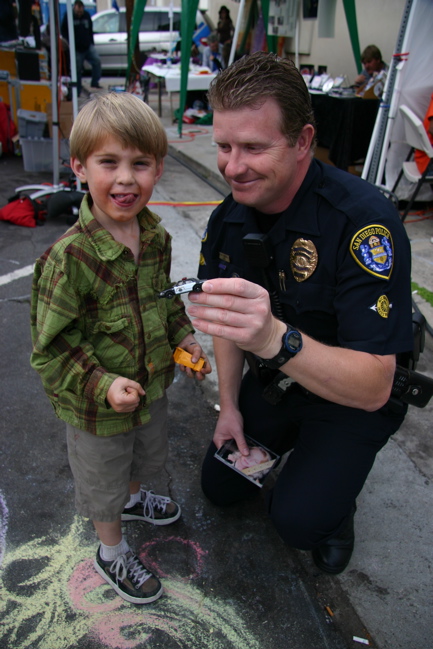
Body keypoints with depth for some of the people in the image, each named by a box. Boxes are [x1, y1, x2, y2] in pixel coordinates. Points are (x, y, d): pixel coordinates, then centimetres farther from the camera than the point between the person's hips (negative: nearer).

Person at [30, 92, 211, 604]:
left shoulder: (156, 238, -8)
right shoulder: (69, 258, -29)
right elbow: (50, 348, -23)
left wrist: (182, 337, -1)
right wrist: (102, 385, -31)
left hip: (152, 386, 7)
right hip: (95, 408, -6)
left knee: (145, 456, 32)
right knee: (103, 481, 19)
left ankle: (132, 499, 65)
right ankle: (111, 554, 47)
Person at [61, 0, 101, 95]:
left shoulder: (86, 15, 9)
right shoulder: (68, 16, -2)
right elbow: (63, 31, 1)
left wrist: (91, 43, 11)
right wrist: (70, 42, -10)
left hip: (88, 46, 3)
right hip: (76, 49, -3)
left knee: (97, 61, -18)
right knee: (77, 69, 0)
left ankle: (95, 82, -5)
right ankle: (77, 92, 9)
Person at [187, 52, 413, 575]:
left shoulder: (362, 220, -33)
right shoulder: (228, 218, -10)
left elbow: (372, 388, -37)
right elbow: (227, 318, 5)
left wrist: (274, 338, -53)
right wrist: (230, 406, 2)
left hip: (352, 400, -5)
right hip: (273, 381, 6)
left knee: (299, 518, -21)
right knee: (220, 486, 12)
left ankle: (336, 500, 14)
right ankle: (290, 443, 37)